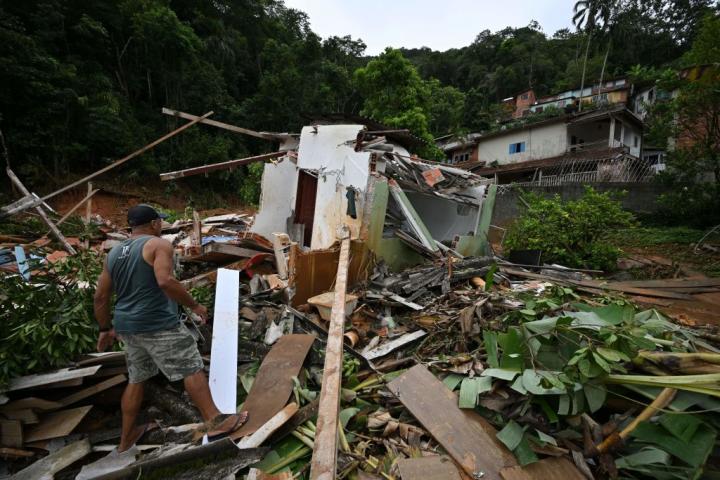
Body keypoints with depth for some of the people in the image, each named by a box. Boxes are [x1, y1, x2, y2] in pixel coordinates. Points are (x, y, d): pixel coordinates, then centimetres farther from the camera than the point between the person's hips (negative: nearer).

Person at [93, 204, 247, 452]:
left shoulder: (114, 253, 12)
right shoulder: (158, 245, -11)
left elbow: (100, 297, 13)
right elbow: (165, 281, -26)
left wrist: (106, 329, 22)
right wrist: (194, 305, -18)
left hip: (127, 327, 8)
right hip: (158, 325, -8)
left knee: (136, 379, 20)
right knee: (192, 369, -2)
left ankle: (126, 438, 33)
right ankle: (215, 422, 2)